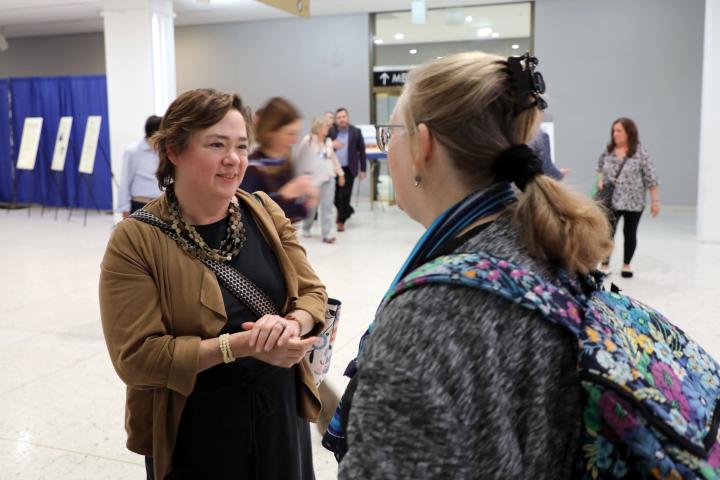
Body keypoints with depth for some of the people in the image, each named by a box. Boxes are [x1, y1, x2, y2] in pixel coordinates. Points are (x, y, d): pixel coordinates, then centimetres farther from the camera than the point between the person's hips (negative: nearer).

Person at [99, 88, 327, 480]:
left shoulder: (267, 214, -2)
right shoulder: (135, 241, -15)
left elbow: (312, 293, 0)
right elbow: (137, 357, -19)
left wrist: (291, 324, -22)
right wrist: (240, 344, -27)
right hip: (193, 432, -3)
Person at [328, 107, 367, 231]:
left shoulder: (356, 132, 1)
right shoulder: (330, 131, 3)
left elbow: (362, 151, 3)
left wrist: (363, 169, 0)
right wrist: (331, 145, -18)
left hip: (348, 169, -2)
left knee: (344, 196, -3)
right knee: (334, 196, 7)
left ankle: (341, 221, 9)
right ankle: (347, 210, 34)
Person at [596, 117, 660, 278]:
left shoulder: (640, 152, -10)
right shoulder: (608, 150, 1)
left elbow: (651, 178, -8)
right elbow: (600, 168, 19)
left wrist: (655, 201, -9)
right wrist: (600, 180, -1)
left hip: (633, 203, -2)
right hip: (611, 201, 2)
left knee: (630, 234, 9)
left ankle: (626, 265, 24)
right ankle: (605, 265, 11)